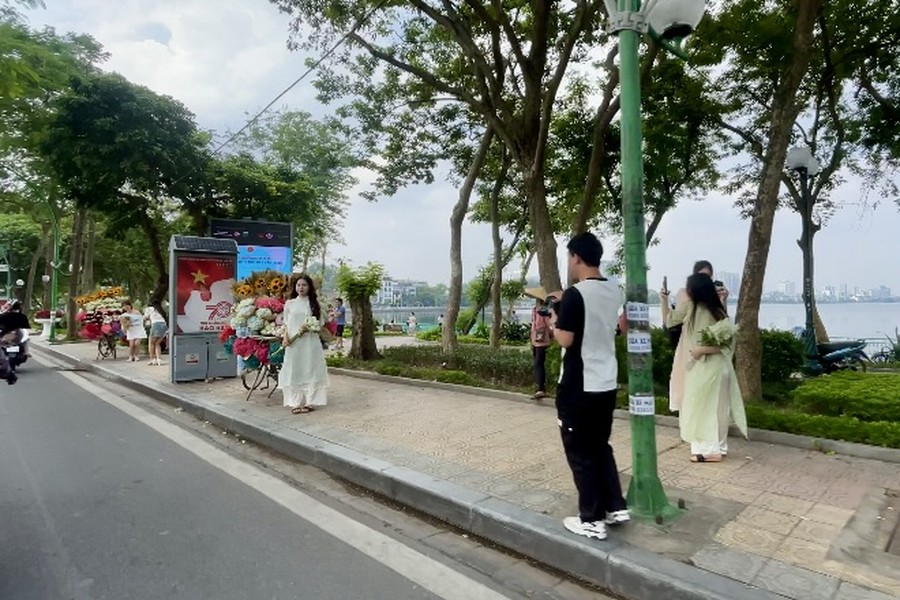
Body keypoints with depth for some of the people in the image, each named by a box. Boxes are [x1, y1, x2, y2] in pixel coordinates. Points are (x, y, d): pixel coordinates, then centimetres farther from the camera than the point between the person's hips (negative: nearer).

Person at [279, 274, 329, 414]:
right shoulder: (289, 303, 8)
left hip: (310, 342, -1)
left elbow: (319, 324, 4)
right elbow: (286, 324, 8)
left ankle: (309, 402, 9)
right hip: (293, 343, 1)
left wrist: (308, 328, -14)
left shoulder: (314, 303, 6)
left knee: (309, 371, 1)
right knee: (294, 371, 3)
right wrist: (285, 337, -8)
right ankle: (295, 403, 10)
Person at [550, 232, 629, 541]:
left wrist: (553, 320, -1)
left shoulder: (575, 295, -18)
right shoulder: (614, 290, 6)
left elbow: (565, 340, -19)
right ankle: (616, 507, 29)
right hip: (606, 384, 8)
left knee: (580, 453, 6)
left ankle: (592, 520, 17)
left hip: (578, 388, -8)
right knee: (600, 446, 22)